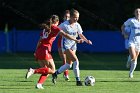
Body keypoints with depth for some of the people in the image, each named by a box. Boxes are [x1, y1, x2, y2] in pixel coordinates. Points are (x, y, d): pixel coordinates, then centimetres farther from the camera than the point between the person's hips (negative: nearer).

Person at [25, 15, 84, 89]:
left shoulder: (46, 28, 22)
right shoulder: (55, 28, 1)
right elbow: (65, 35, -9)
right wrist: (76, 40, -10)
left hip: (39, 50, 8)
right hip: (45, 50, -8)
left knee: (46, 71, 12)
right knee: (52, 70, -4)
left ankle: (39, 84, -8)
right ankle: (34, 71, -19)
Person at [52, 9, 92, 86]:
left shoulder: (77, 25, 2)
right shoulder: (64, 25, -15)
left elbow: (81, 35, 5)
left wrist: (86, 40, -12)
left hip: (73, 45, 7)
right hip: (66, 45, -7)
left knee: (69, 65, 10)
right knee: (76, 61, -19)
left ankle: (55, 74, 28)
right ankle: (78, 80, -14)